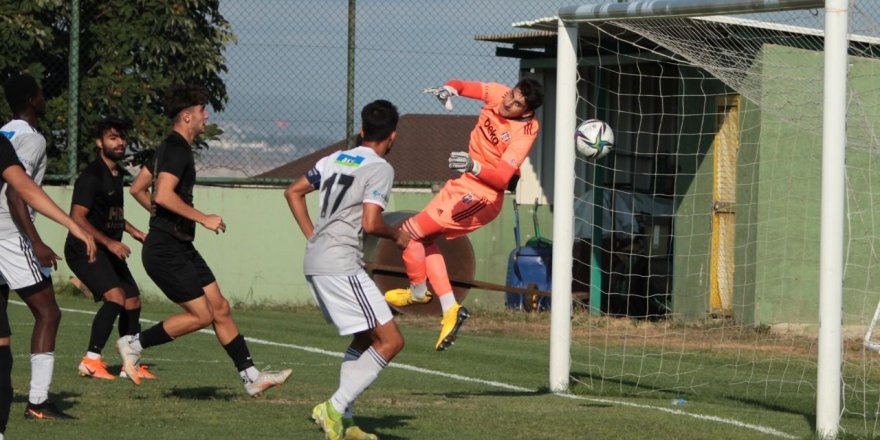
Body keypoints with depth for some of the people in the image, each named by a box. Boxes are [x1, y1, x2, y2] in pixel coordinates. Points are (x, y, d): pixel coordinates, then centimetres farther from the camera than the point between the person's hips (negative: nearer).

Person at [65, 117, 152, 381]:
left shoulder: (117, 174, 12)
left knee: (132, 300, 9)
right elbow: (77, 217, -24)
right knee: (116, 296, -25)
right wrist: (109, 242, -28)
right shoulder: (92, 176, -17)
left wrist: (133, 231, 22)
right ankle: (91, 361, -22)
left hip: (109, 250, 9)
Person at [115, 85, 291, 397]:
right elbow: (163, 195, -28)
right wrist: (203, 218, -21)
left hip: (181, 248, 11)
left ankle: (251, 377, 8)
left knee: (220, 308, 7)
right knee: (202, 315, -9)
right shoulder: (177, 149, -15)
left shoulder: (169, 148, 17)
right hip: (166, 251, -11)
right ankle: (134, 344, 2)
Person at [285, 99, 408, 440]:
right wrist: (397, 235, 3)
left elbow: (293, 192, 22)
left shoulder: (336, 159, 16)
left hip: (314, 262, 9)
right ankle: (335, 408, -14)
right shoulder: (380, 168, -7)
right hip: (341, 265, -9)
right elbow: (370, 223, -16)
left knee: (366, 338, 19)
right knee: (390, 341, -7)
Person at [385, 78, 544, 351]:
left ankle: (418, 292, 18)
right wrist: (449, 89, -16)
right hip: (463, 185, 9)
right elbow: (463, 87, 8)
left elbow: (503, 178, -33)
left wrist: (474, 167, -51)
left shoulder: (525, 131, -25)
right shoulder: (498, 94, -7)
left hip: (481, 197, -9)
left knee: (409, 233, -7)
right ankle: (450, 310, 14)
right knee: (426, 238, 16)